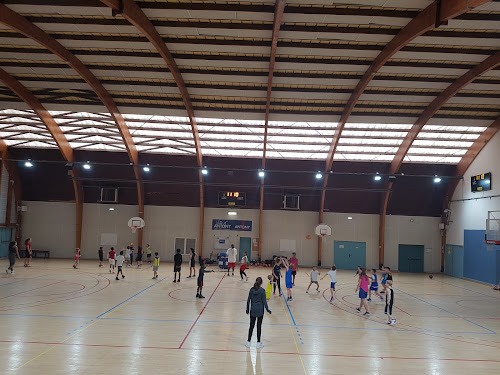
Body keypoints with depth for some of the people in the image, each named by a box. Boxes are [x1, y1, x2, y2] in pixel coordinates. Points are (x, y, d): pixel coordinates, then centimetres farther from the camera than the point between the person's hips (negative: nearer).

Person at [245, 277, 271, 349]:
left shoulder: (251, 290, -1)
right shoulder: (262, 290, -11)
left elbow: (248, 300, 4)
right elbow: (264, 301, -8)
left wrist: (247, 309, 15)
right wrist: (267, 309, 4)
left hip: (253, 310, 3)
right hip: (260, 311, -3)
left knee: (251, 326, 11)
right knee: (259, 326, 6)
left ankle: (248, 342, 15)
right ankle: (258, 343, 13)